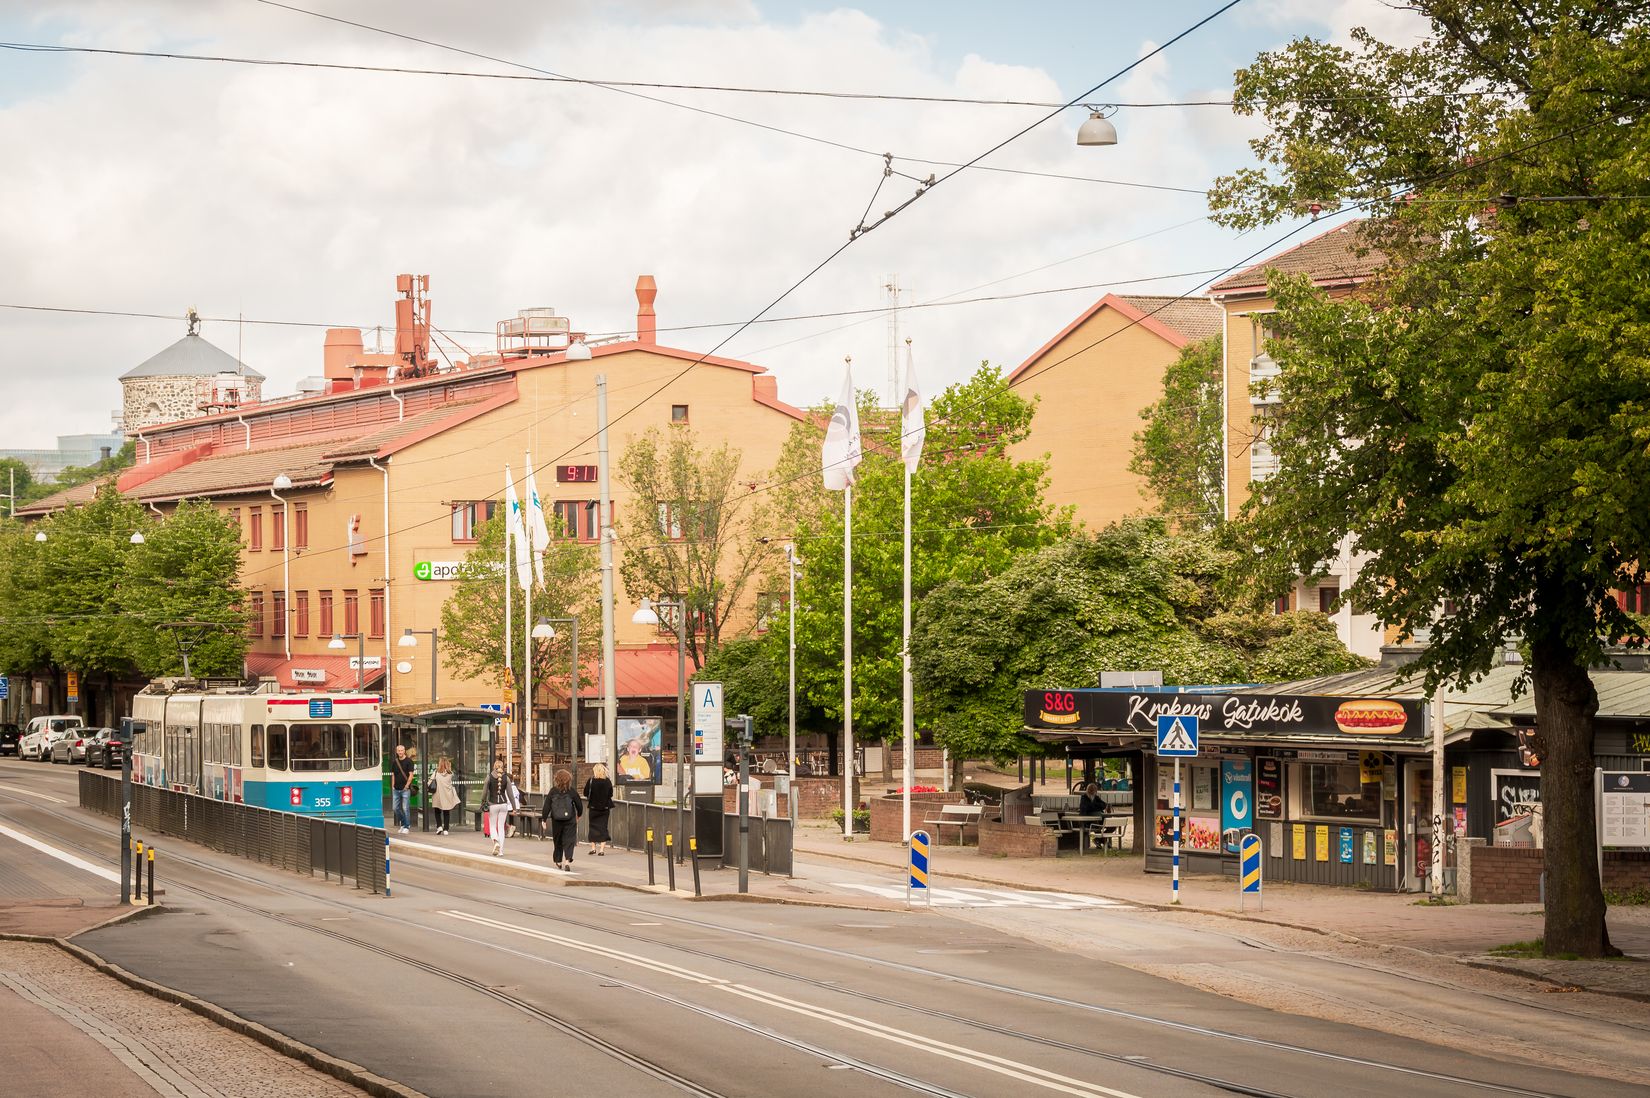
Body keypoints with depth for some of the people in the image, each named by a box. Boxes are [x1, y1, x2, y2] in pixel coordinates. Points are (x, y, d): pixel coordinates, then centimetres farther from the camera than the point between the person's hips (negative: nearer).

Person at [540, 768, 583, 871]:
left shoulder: (553, 791, -4)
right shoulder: (571, 791, -5)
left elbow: (547, 806, -5)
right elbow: (579, 805, 2)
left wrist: (544, 819, 2)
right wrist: (578, 815, 22)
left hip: (556, 820, 2)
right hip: (570, 820, -2)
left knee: (558, 841, 17)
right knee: (569, 841, -3)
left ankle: (558, 861, 28)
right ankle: (567, 861, -22)